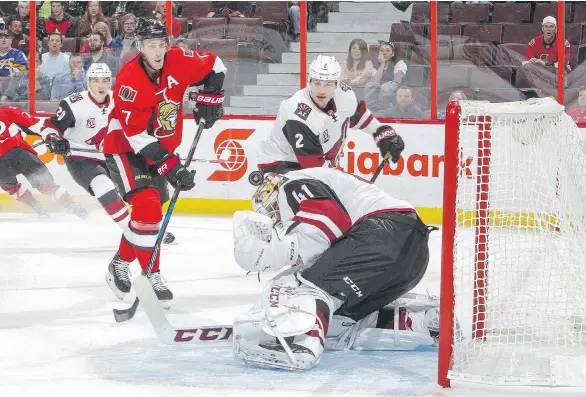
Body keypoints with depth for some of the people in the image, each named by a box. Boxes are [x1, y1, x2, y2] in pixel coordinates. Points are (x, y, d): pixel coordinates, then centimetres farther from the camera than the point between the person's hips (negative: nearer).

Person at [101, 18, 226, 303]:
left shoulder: (178, 61, -13)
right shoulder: (129, 80, -29)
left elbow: (214, 65, 7)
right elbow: (137, 137, -29)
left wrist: (209, 98, -5)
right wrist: (170, 167, -32)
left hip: (160, 149, 7)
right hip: (125, 149, -7)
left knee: (149, 209, 13)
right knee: (148, 205, -23)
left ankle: (120, 264, 33)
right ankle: (151, 276, -17)